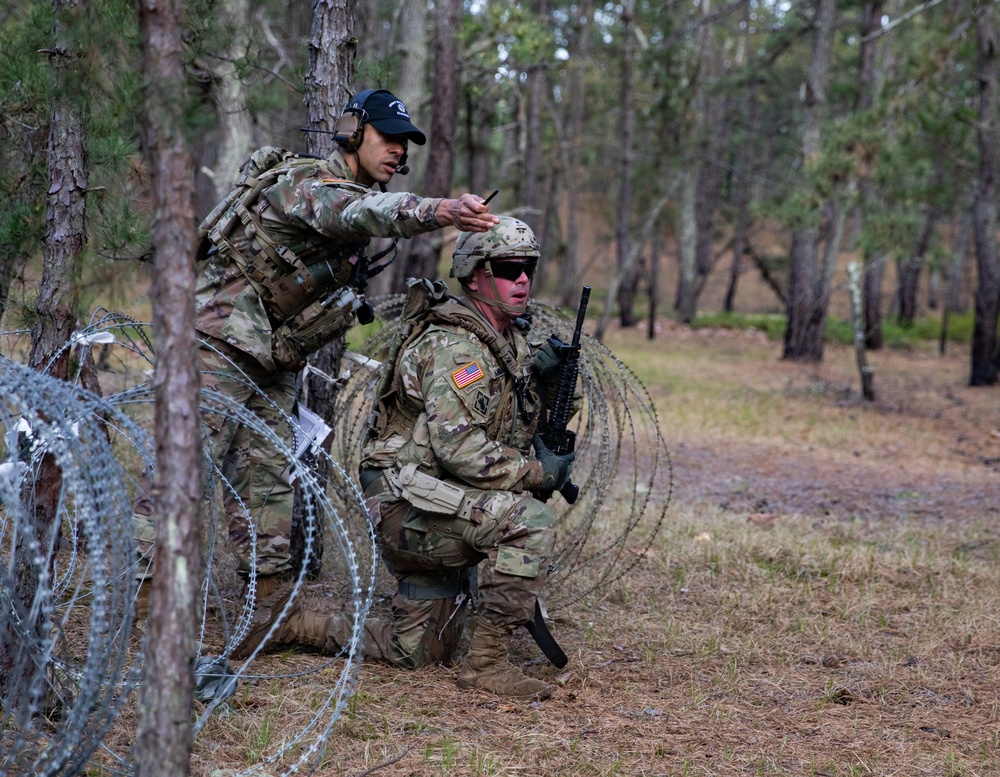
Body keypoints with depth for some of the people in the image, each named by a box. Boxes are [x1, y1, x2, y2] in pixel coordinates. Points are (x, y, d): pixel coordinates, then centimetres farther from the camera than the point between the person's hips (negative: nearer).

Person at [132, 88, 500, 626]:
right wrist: (439, 211, -56)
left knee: (269, 474, 8)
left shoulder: (354, 192, 14)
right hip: (221, 338, -10)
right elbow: (365, 212, -39)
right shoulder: (308, 182, -18)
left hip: (272, 359, 10)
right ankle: (137, 588, -12)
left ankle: (269, 587, 12)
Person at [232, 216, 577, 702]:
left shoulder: (511, 341, 12)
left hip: (435, 518, 10)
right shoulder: (456, 347, -18)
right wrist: (540, 472, -18)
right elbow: (460, 450, -27)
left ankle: (296, 625, 27)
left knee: (417, 653, 14)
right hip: (406, 505, -10)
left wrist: (540, 371, 1)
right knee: (530, 521, -31)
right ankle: (487, 663, -22)